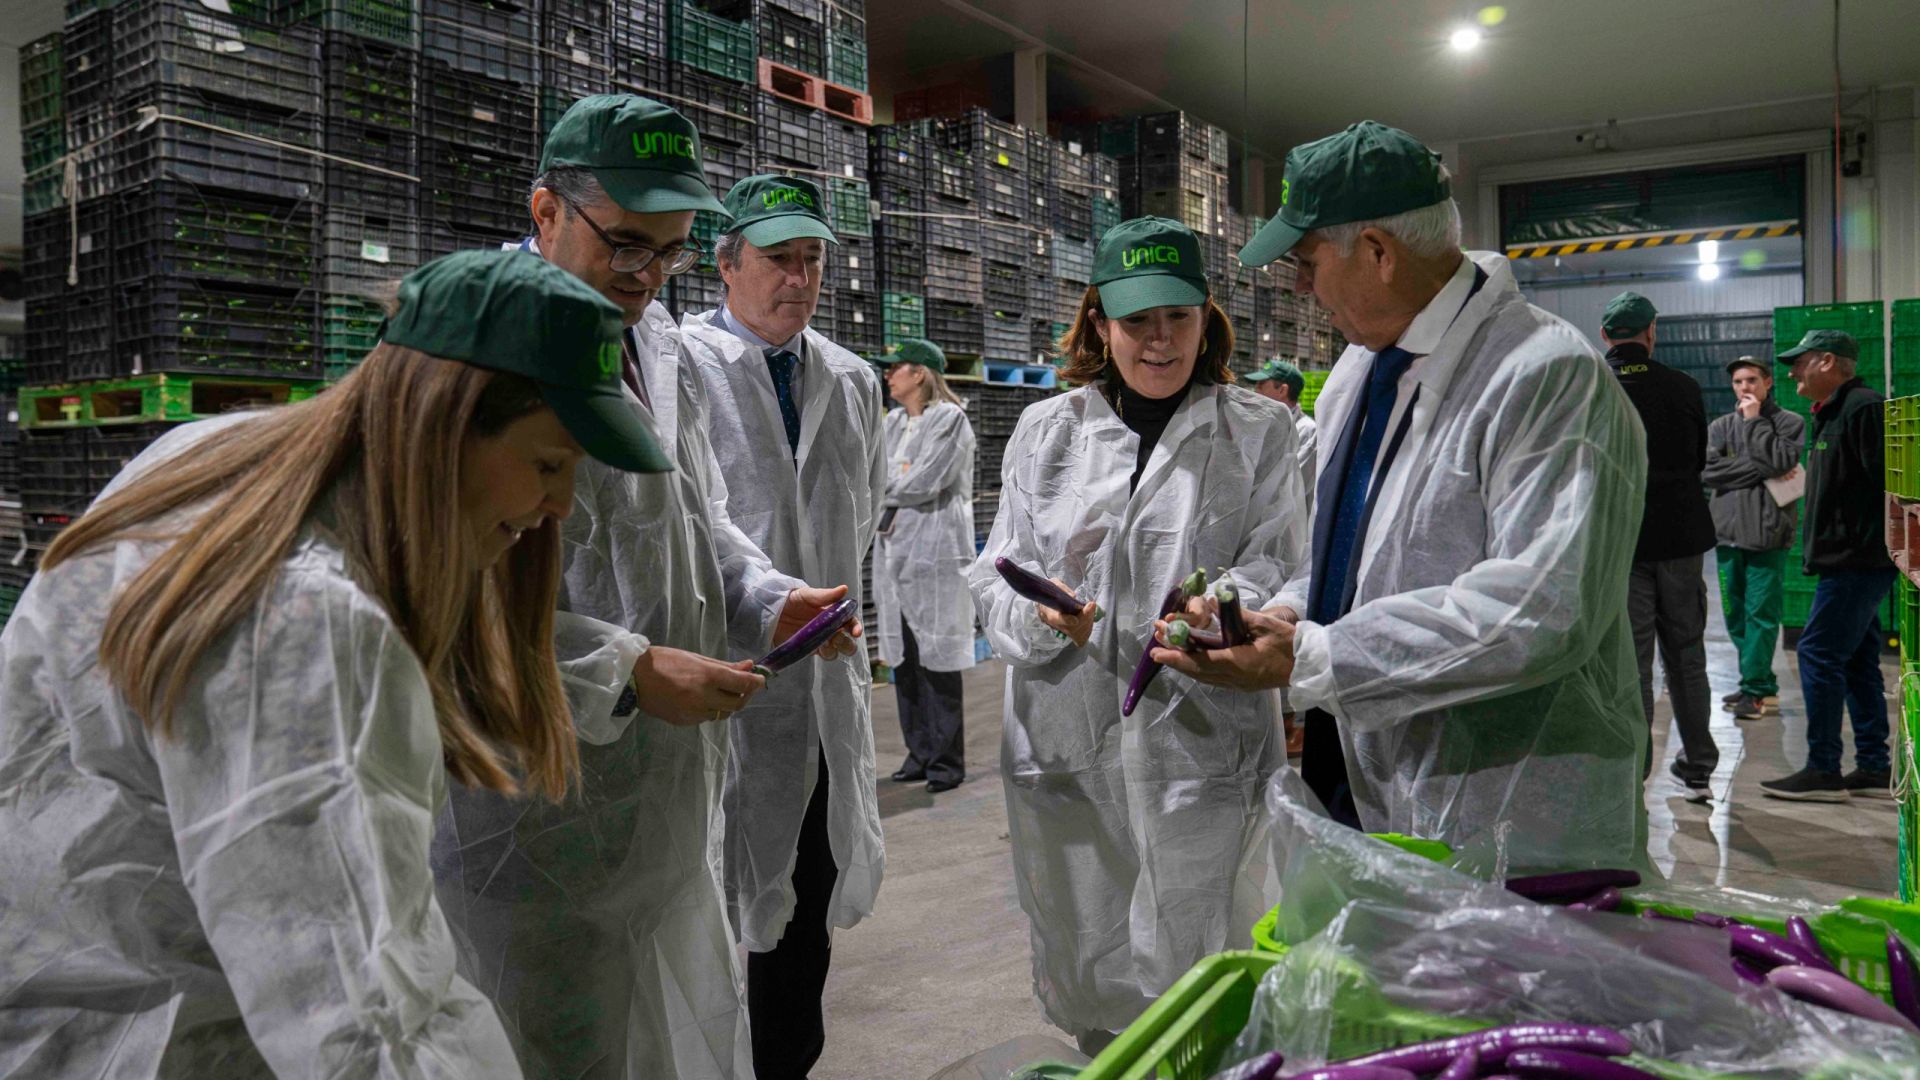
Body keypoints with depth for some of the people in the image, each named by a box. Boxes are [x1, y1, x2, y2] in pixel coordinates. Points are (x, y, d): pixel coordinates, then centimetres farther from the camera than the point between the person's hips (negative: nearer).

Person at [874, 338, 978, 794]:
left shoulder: (950, 418, -7)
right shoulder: (893, 421, 16)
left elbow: (925, 483, -14)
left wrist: (886, 484, -1)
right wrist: (901, 482, -5)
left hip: (935, 548, -7)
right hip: (894, 547, 7)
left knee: (937, 658, -4)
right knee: (903, 657, 8)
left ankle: (947, 760, 5)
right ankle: (920, 752, 19)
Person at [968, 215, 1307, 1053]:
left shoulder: (1259, 432, 7)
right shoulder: (1045, 430, 11)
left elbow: (1277, 567, -2)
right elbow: (996, 574, 7)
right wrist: (1039, 613, -16)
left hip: (1201, 746, -2)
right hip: (1063, 746, 3)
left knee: (1190, 983, 1)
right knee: (1081, 975, 14)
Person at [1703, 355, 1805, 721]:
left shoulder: (1790, 422, 6)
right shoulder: (1720, 427, 15)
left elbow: (1781, 460, -13)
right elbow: (1708, 470, -1)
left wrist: (1754, 420, -5)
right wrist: (1762, 471, -9)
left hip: (1768, 532, -4)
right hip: (1728, 530, 5)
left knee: (1760, 613, -7)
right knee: (1736, 614, 8)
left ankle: (1754, 688, -2)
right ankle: (1763, 685, 18)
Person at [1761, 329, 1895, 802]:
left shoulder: (1864, 409, -13)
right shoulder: (1834, 414, 19)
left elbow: (1887, 481, -20)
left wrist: (1882, 546, -20)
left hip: (1857, 561, -11)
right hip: (1848, 560, 11)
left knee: (1818, 653, -10)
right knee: (1857, 661, 12)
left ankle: (1823, 771, -5)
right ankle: (1874, 770, 18)